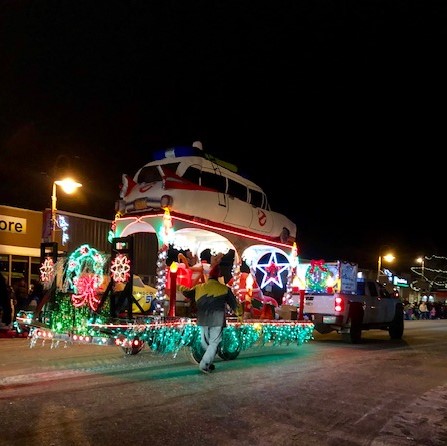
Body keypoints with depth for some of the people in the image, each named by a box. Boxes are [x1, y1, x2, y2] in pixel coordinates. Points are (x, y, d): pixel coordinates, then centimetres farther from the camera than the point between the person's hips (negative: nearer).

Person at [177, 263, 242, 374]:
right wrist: (239, 314, 22)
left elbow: (187, 293, 22)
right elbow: (234, 304, 6)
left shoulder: (199, 288, 4)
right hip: (217, 320, -3)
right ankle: (204, 365, -8)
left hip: (203, 320, 3)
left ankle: (208, 363, 23)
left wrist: (181, 287, 44)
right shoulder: (224, 289, -2)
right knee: (214, 343, 1)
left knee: (205, 342, 18)